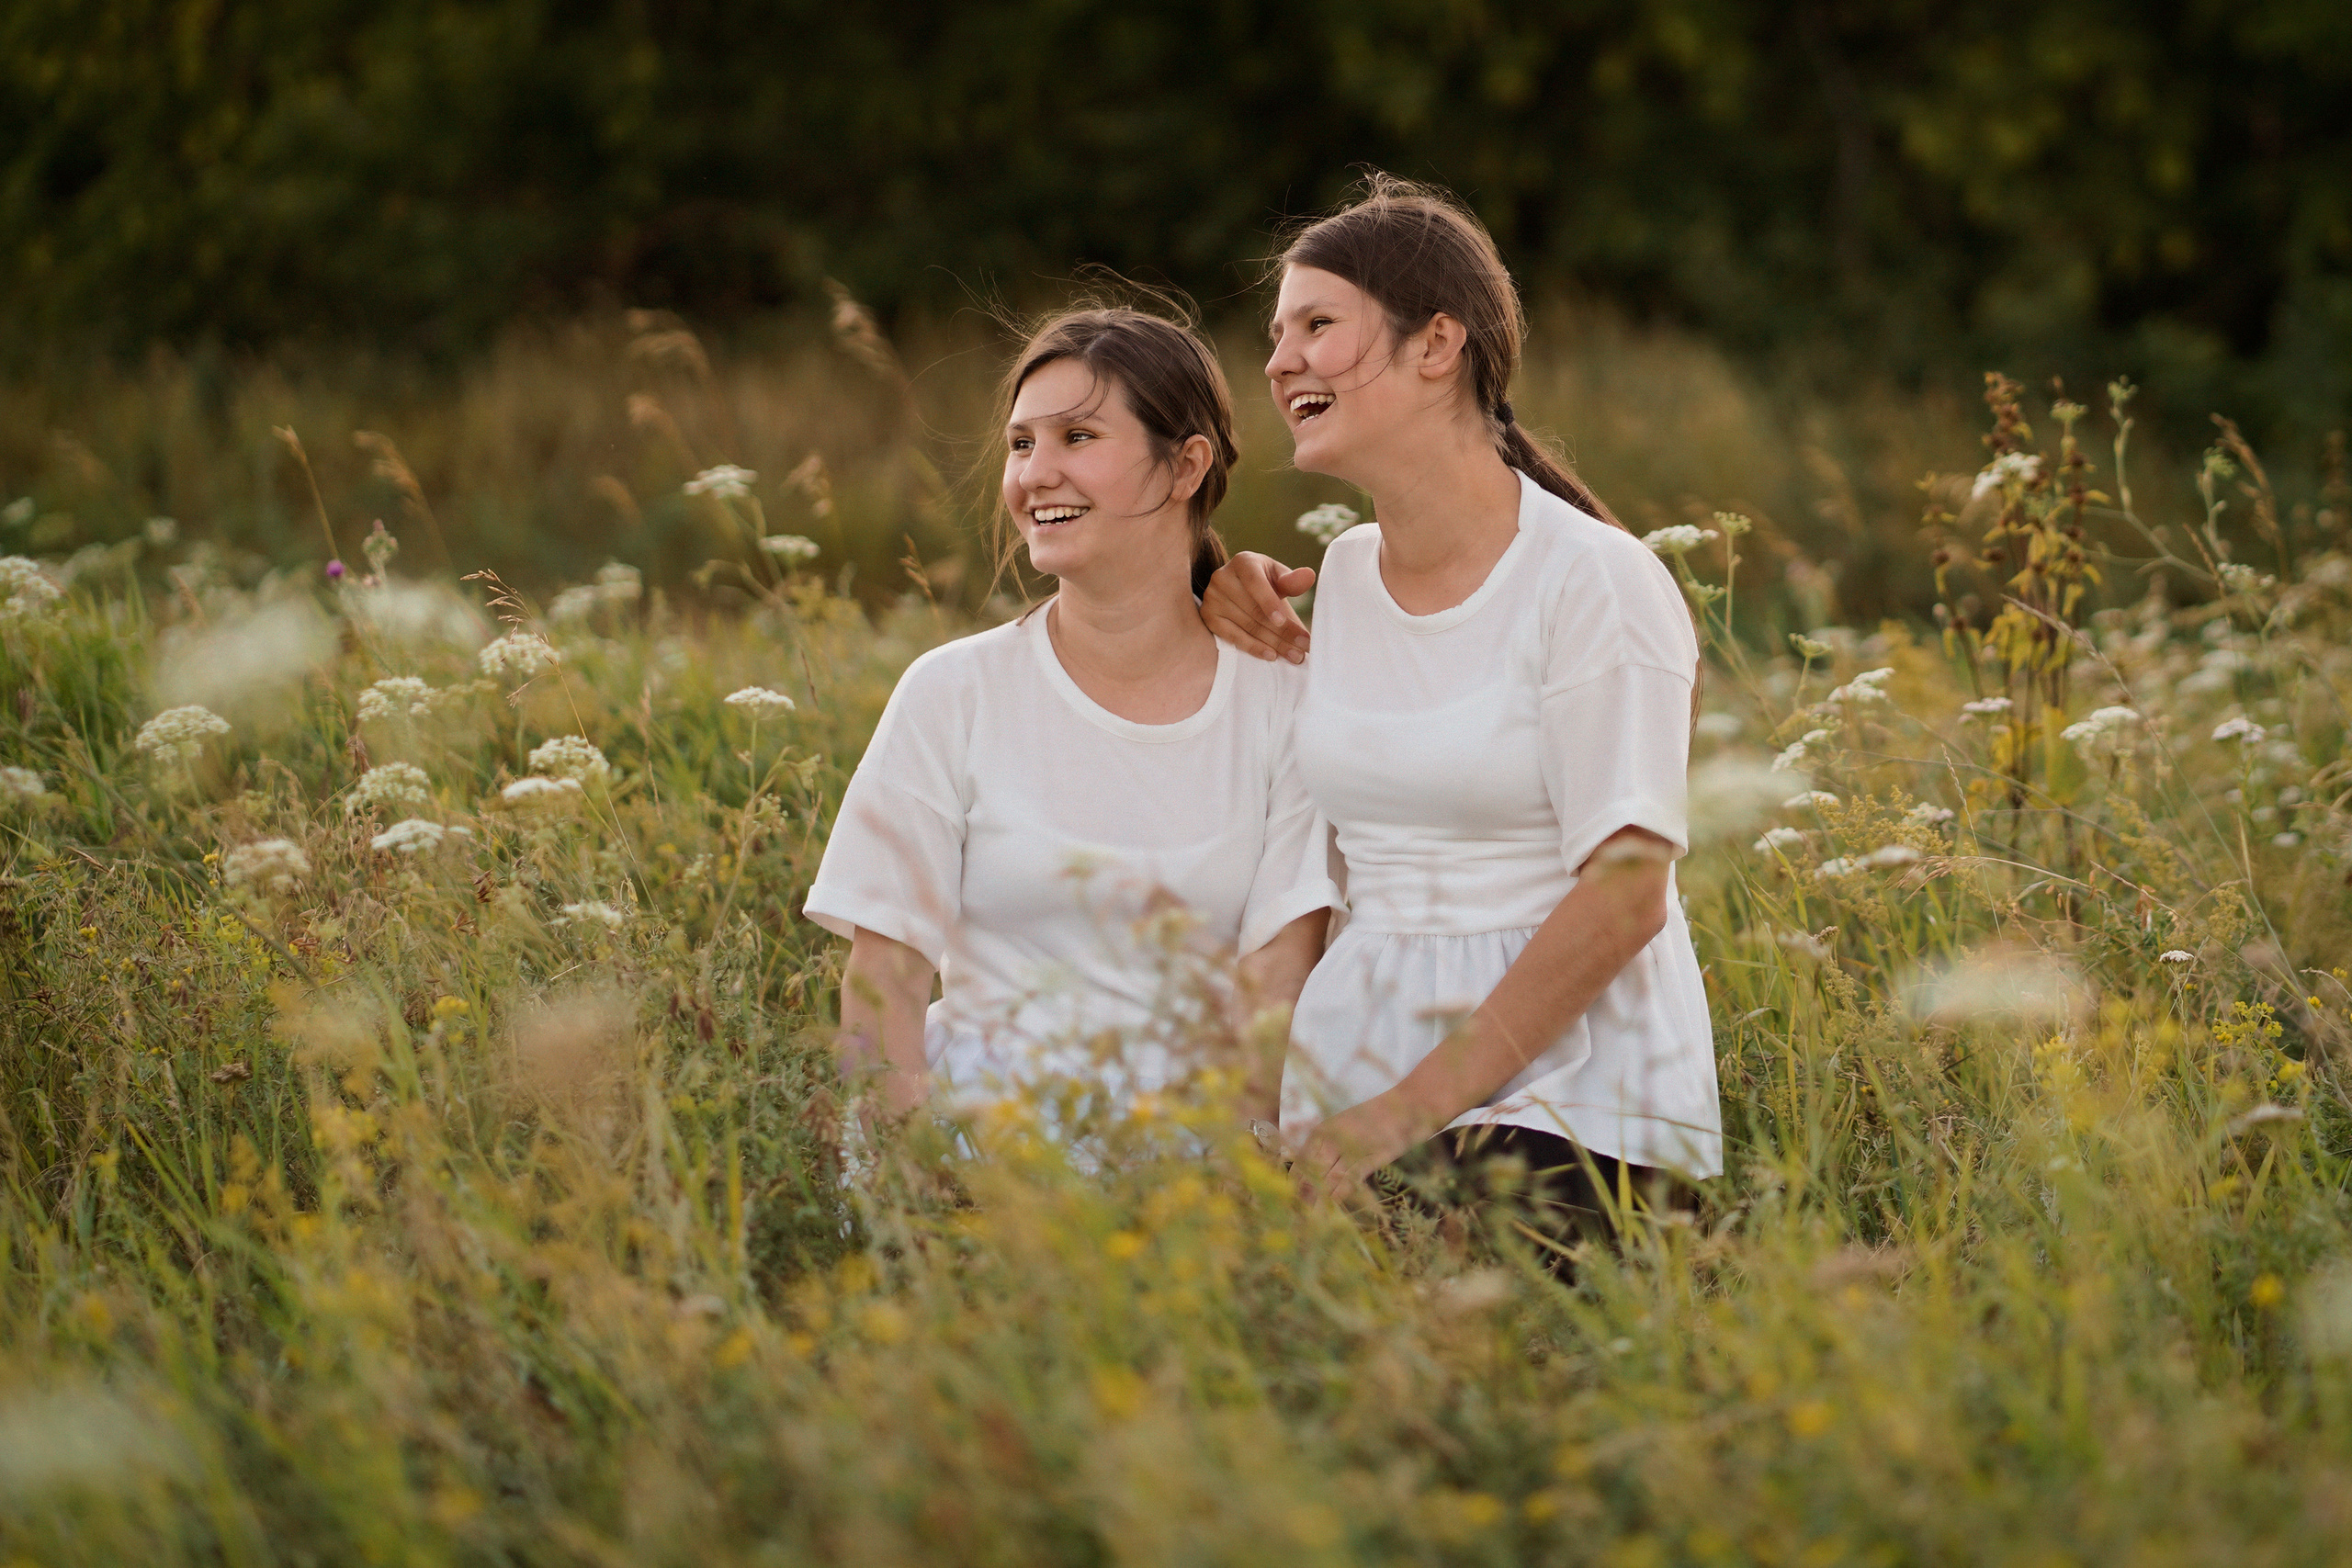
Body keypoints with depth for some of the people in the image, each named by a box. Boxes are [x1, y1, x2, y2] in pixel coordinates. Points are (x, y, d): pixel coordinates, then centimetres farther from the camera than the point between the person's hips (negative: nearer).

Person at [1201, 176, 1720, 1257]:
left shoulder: (1595, 582, -8)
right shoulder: (1345, 575, 12)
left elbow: (1623, 894, -14)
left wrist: (1416, 1107, -16)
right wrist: (1284, 668, 11)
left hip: (1564, 1078, -6)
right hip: (1355, 1053, 6)